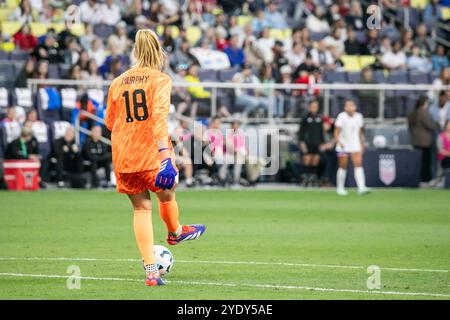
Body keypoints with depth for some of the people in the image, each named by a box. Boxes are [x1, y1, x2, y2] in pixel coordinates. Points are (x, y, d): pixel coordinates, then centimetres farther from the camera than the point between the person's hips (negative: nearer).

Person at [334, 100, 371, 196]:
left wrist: (362, 144, 17)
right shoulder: (341, 117, -8)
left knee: (358, 164, -12)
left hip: (355, 146, 3)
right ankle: (340, 188, 18)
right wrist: (339, 142, -25)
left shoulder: (358, 116, 5)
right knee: (343, 167, 3)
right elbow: (336, 132, -9)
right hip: (343, 146, -3)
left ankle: (361, 188, -21)